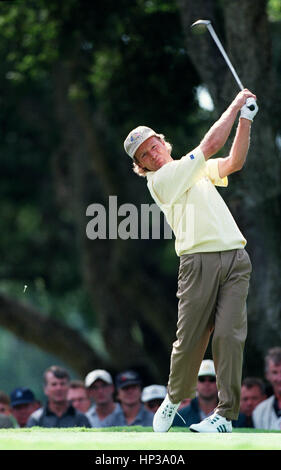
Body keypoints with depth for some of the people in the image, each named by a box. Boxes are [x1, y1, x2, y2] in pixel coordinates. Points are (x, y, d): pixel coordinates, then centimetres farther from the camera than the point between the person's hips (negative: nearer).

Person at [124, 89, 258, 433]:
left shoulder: (195, 170, 23)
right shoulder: (160, 180, 1)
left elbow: (234, 162, 13)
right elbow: (210, 145, -2)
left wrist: (245, 120, 3)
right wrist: (235, 105, 6)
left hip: (235, 258, 4)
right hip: (200, 260, -4)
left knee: (228, 335, -7)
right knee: (190, 339, -4)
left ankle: (225, 415, -8)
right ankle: (175, 398, 21)